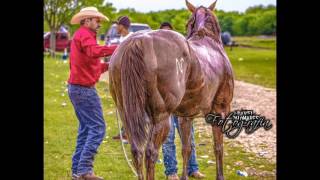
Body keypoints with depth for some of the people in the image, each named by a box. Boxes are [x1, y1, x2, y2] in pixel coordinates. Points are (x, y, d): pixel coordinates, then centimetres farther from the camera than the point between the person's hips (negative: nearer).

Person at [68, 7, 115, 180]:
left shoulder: (80, 36, 21)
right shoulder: (84, 34, -10)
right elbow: (94, 52, -33)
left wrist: (109, 65, 10)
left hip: (76, 87, 11)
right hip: (84, 88, -11)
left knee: (85, 128, 14)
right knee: (97, 127, -9)